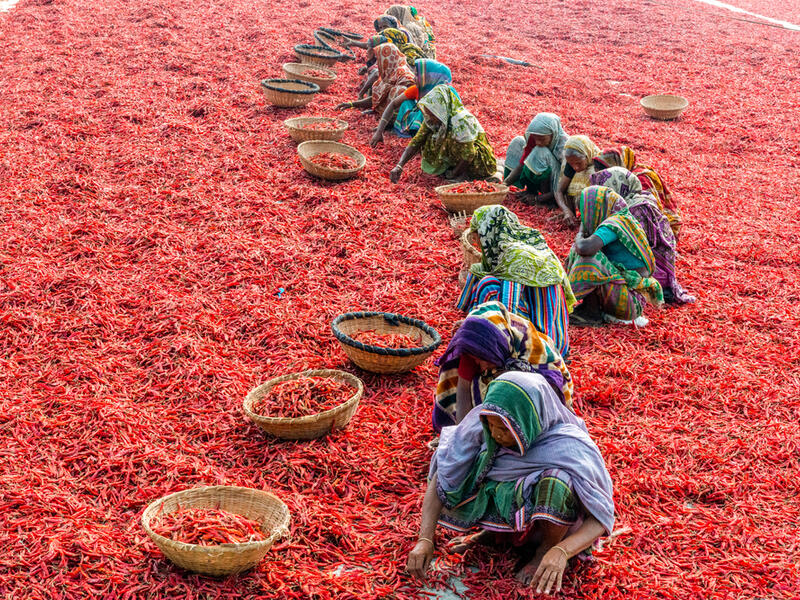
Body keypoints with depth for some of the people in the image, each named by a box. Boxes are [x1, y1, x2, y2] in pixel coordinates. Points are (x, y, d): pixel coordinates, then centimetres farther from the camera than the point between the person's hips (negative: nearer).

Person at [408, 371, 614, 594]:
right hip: (504, 508, 4)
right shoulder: (481, 421, -21)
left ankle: (547, 547, -9)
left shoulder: (569, 446, -31)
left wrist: (561, 552, -46)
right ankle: (492, 530, 5)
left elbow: (602, 517, -29)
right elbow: (440, 479, -15)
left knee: (557, 480, -38)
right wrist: (425, 539, -26)